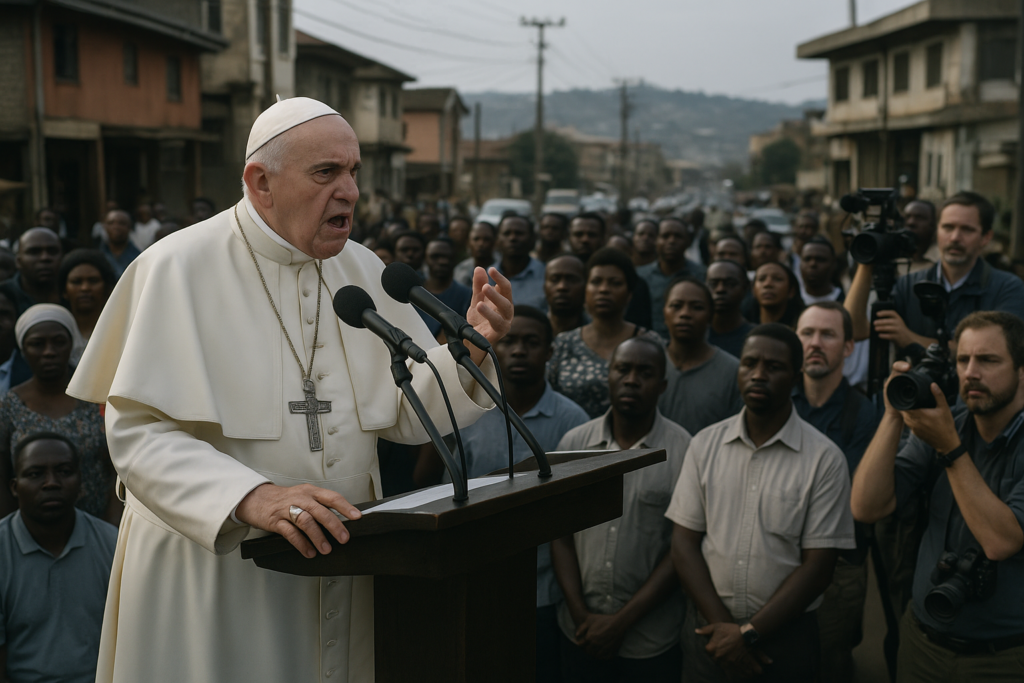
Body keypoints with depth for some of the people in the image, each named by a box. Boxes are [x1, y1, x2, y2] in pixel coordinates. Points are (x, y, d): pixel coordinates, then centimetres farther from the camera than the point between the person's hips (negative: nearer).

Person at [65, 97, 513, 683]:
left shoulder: (363, 270, 4)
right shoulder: (178, 269, -12)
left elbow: (408, 415, 3)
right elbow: (138, 432, -19)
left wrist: (472, 346, -15)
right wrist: (251, 497, -33)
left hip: (341, 561, 5)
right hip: (213, 563, -4)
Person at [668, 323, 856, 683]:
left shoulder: (825, 459, -8)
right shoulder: (705, 444, 0)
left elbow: (818, 567, -9)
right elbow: (684, 543, -1)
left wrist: (749, 634, -13)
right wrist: (722, 626, -10)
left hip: (785, 636, -2)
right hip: (709, 629, 2)